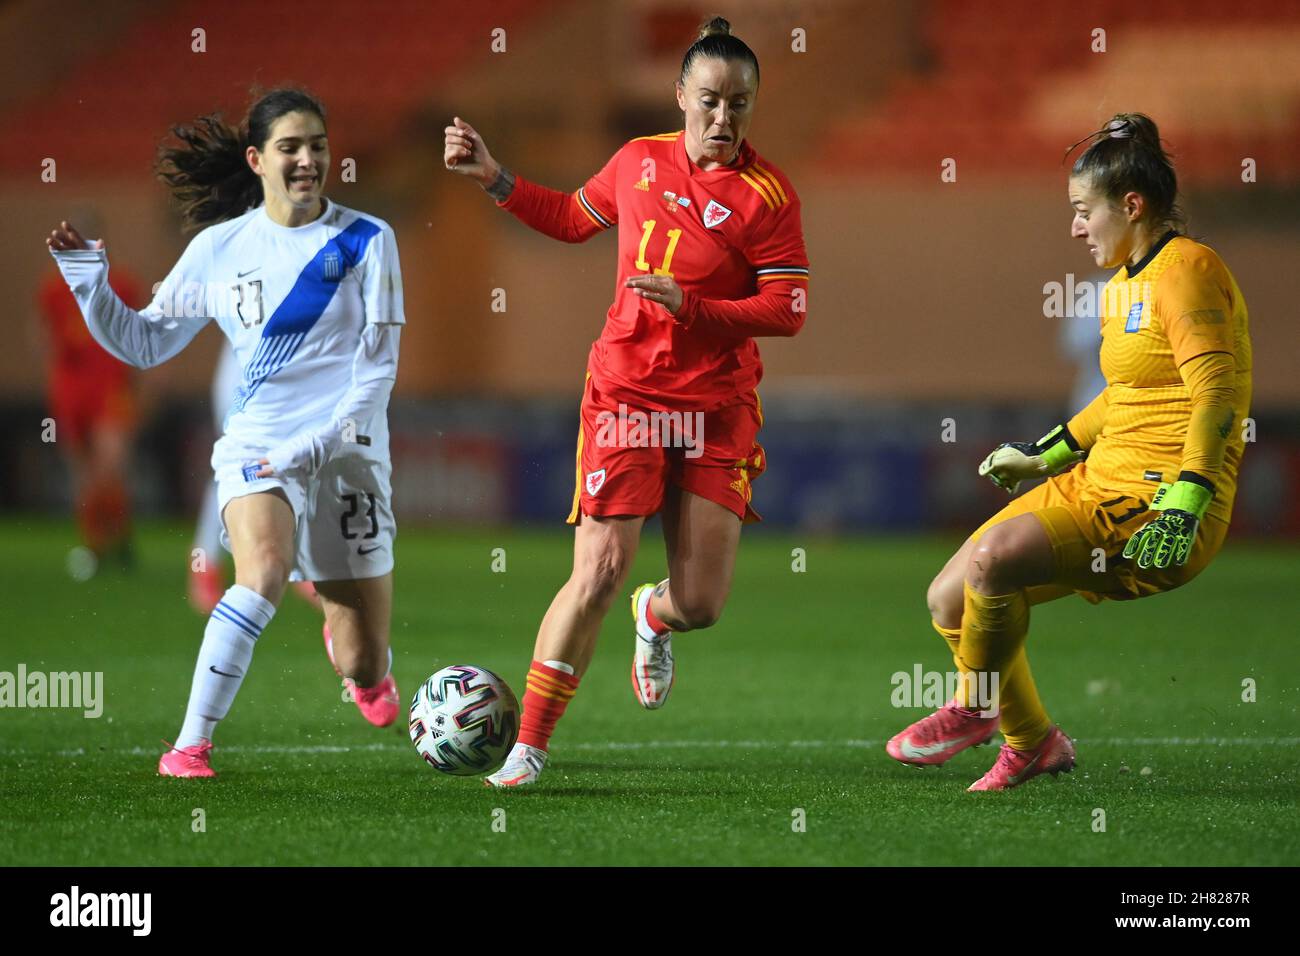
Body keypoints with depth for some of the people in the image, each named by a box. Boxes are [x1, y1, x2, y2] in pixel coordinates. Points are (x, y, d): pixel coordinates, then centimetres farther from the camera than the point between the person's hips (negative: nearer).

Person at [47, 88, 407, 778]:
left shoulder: (365, 241, -2)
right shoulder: (219, 248, 4)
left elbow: (377, 366, -5)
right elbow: (145, 343, 12)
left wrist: (318, 442, -17)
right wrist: (88, 283, -4)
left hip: (346, 452, 0)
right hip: (254, 447, 0)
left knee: (364, 668, 3)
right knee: (263, 570, -33)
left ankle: (366, 667, 44)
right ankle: (192, 744, -26)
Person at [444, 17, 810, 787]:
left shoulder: (768, 194, -5)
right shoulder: (639, 161, 5)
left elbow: (788, 312, -10)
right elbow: (575, 218, 25)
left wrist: (689, 306, -20)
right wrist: (495, 180, 19)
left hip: (718, 410, -1)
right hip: (625, 395, 1)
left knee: (701, 604, -3)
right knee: (598, 575, -13)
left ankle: (655, 616, 39)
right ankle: (530, 745, -1)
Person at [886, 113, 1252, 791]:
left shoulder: (1185, 269, -12)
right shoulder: (1124, 283, 18)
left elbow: (1218, 393, -22)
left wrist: (1184, 507, -30)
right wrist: (1044, 453, 33)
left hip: (1153, 502, -10)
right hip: (1096, 481, 10)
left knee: (993, 558, -28)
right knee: (951, 601, 5)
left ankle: (977, 708, -1)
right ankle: (1031, 744, 22)